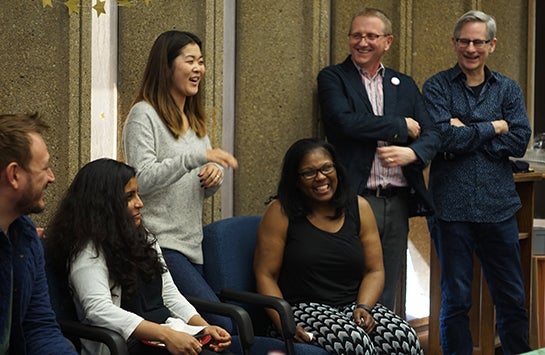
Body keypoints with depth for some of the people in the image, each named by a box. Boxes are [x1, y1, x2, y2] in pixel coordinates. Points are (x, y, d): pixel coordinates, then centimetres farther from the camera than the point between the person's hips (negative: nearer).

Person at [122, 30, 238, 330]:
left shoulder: (194, 119, 19)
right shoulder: (144, 114, -7)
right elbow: (142, 180, -18)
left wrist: (214, 176, -1)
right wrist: (197, 157, -24)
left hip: (192, 244, 8)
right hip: (159, 243, -8)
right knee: (223, 325, -19)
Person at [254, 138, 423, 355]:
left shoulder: (359, 208, 10)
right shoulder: (281, 213, -1)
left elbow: (374, 271, 11)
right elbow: (265, 275, -4)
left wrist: (363, 308, -9)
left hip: (354, 305, 4)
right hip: (304, 310, -4)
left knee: (405, 337, -25)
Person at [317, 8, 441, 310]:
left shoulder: (404, 85, 17)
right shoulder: (332, 78, 3)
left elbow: (431, 135, 10)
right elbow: (345, 122, -15)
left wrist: (411, 153, -13)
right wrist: (401, 126, -7)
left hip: (397, 203, 5)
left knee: (387, 294, 9)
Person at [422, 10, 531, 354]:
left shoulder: (508, 90, 10)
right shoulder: (437, 87, 2)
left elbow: (520, 142, -4)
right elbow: (445, 138, -13)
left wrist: (468, 133, -10)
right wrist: (493, 127, -7)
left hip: (498, 206, 2)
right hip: (452, 206, -2)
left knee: (513, 298, 7)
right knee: (456, 299, 7)